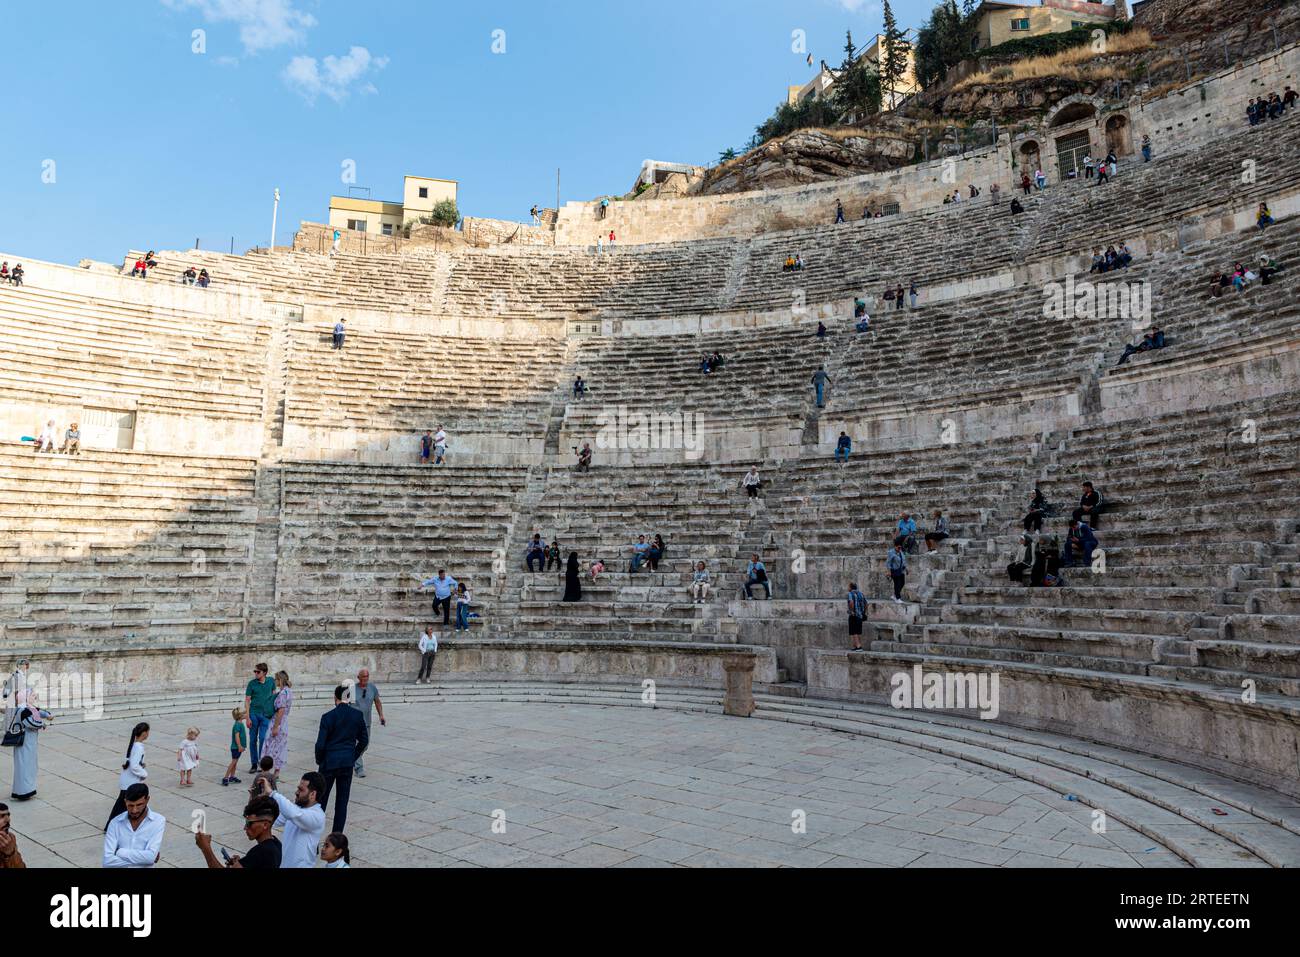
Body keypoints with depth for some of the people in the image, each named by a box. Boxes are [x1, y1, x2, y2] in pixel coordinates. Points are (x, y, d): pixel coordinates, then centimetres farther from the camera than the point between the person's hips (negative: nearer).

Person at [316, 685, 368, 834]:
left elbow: (320, 744, -12)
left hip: (329, 762, -3)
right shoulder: (358, 715, -2)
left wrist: (319, 761, 5)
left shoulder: (328, 717, -13)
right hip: (348, 763, 3)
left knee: (321, 799, 12)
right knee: (342, 800, 9)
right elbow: (364, 740, 4)